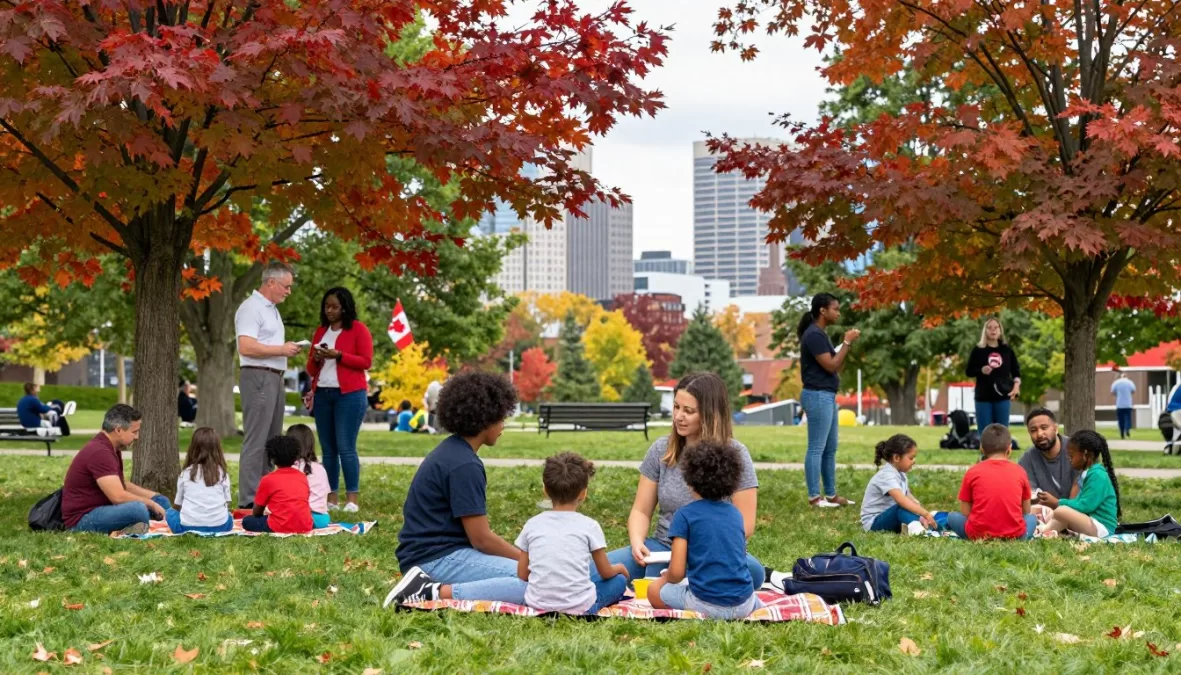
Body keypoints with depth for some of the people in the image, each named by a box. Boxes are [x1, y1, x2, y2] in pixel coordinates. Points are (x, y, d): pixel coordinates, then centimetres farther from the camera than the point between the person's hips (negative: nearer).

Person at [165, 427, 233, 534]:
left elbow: (177, 505, 17)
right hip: (219, 526, 1)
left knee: (169, 512, 29)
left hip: (188, 526, -1)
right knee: (228, 516, 35)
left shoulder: (185, 474, 7)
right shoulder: (222, 473, 7)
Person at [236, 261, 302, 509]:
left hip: (275, 378, 10)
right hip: (258, 378, -10)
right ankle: (249, 501, -10)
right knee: (256, 441, -11)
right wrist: (281, 350, -17)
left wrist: (287, 349, 13)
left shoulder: (271, 309, 19)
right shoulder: (251, 308, -12)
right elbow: (246, 347, -22)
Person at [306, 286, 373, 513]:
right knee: (328, 448, 3)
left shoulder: (358, 329, 1)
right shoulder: (320, 331, 18)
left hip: (349, 394, -6)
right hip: (322, 394, 6)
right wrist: (315, 359, -2)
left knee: (346, 447, -11)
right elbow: (311, 370, 20)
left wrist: (338, 355, -15)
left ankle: (352, 499, -9)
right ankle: (331, 497, 3)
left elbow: (366, 361, -6)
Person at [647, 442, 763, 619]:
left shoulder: (685, 515, -5)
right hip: (744, 605, 6)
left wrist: (665, 578, 15)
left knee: (654, 590, 18)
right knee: (756, 602, 40)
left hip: (706, 605, -5)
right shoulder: (736, 514, 10)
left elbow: (677, 572, -8)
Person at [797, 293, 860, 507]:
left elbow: (835, 367, 18)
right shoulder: (814, 335, -14)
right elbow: (830, 366, -17)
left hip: (826, 396, 11)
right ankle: (814, 496, -5)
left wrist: (847, 344, 7)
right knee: (817, 448, -7)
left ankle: (830, 494, 17)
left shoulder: (821, 334, 17)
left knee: (830, 448, 12)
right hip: (818, 396, -11)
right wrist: (847, 343, -11)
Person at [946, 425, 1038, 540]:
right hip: (1014, 534, 1)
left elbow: (965, 513, 7)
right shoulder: (1019, 471, 9)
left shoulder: (973, 472, 6)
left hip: (978, 534, -1)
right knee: (1032, 518, 30)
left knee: (952, 517, 24)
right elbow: (1026, 511, 18)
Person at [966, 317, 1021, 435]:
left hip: (1003, 397, 2)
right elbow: (969, 372, 2)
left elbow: (1016, 370, 13)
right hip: (983, 397, -2)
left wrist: (1016, 383, -6)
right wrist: (981, 371, -17)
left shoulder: (1007, 350, 7)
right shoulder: (978, 350, 1)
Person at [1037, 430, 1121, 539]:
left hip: (1101, 528, -11)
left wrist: (1058, 503, -13)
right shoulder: (1087, 474, 17)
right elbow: (1080, 503, 18)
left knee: (1062, 511, -31)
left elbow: (1085, 506, -20)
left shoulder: (1097, 475, -13)